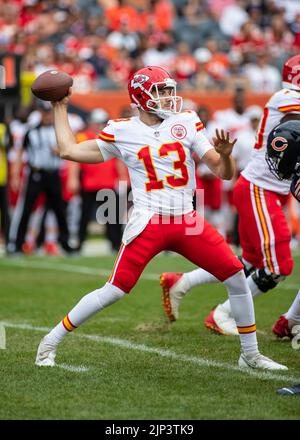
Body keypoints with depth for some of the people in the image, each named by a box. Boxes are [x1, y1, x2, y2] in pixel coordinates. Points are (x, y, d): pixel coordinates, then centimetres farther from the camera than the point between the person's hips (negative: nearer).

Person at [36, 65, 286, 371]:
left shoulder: (186, 123, 7)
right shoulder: (122, 133, 1)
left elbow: (224, 173, 6)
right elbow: (69, 150, 6)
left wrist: (224, 154, -16)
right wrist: (60, 108, 12)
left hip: (187, 221, 4)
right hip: (148, 223, -3)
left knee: (236, 276, -2)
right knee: (115, 290, -11)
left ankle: (250, 354, 14)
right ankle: (50, 342, 4)